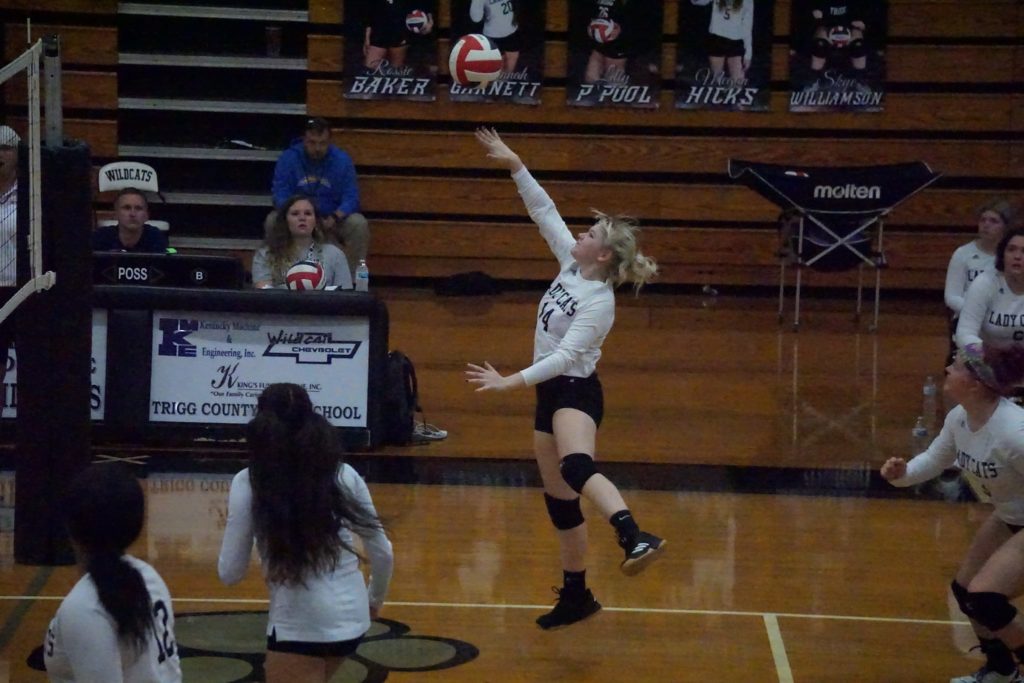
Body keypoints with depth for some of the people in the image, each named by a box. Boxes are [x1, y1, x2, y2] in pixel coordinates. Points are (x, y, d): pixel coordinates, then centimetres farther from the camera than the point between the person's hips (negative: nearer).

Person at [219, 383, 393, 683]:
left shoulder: (248, 483, -6)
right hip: (353, 618, 6)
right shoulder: (344, 475, 4)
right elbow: (383, 553, 10)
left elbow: (230, 573, -4)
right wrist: (375, 599, 29)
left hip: (300, 625, -5)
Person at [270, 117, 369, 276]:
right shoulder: (288, 158, -7)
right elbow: (280, 196, -13)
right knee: (272, 220, -29)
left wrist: (334, 218, -30)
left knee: (359, 224, -27)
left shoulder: (342, 160, -5)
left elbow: (350, 197, -10)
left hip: (331, 221, 0)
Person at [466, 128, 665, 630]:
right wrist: (514, 165, 3)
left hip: (576, 391, -9)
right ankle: (575, 594, 21)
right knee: (557, 496, 12)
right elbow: (544, 211, 9)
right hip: (552, 392, 9)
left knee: (577, 468, -37)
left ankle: (635, 539, -57)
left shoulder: (599, 302, -17)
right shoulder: (572, 264, 4)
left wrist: (512, 381, -28)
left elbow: (566, 354, -24)